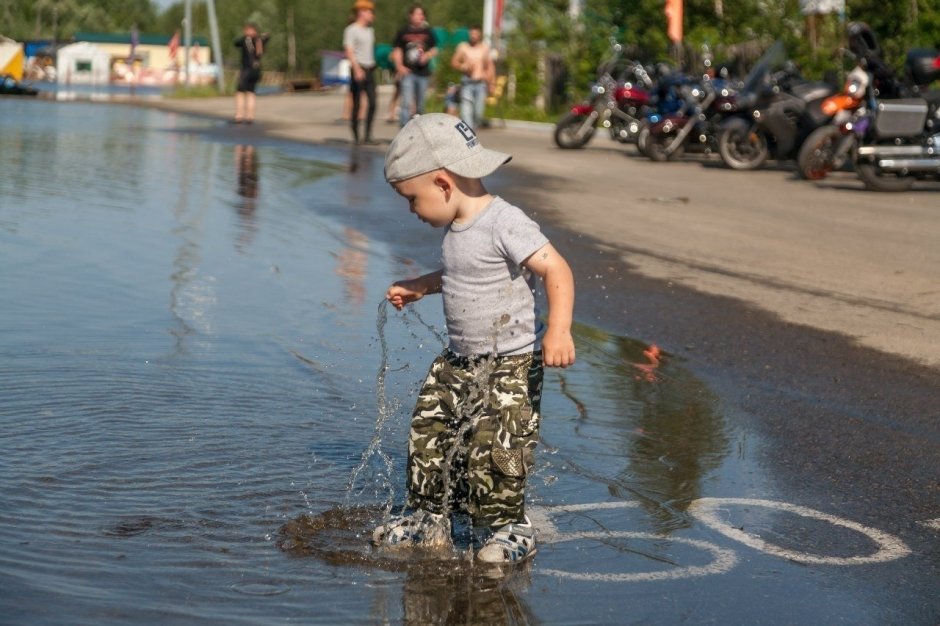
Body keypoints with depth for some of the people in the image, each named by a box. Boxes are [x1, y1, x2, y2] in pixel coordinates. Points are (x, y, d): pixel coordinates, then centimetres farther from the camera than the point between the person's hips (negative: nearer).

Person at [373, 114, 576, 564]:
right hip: (459, 361, 9)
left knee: (493, 450, -11)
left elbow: (556, 271, -26)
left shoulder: (505, 224, -21)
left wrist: (558, 330, -37)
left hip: (511, 364, -9)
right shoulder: (457, 227, 8)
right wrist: (419, 287, 28)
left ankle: (510, 527, 7)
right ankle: (428, 518, 23)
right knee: (429, 435, 10)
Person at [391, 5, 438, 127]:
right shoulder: (403, 33, 3)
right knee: (407, 103, -16)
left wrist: (427, 56, -8)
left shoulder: (428, 32, 9)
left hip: (423, 72, 3)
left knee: (420, 105, 12)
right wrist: (399, 67, -10)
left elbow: (434, 50, 13)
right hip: (408, 72, -3)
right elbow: (397, 51, 4)